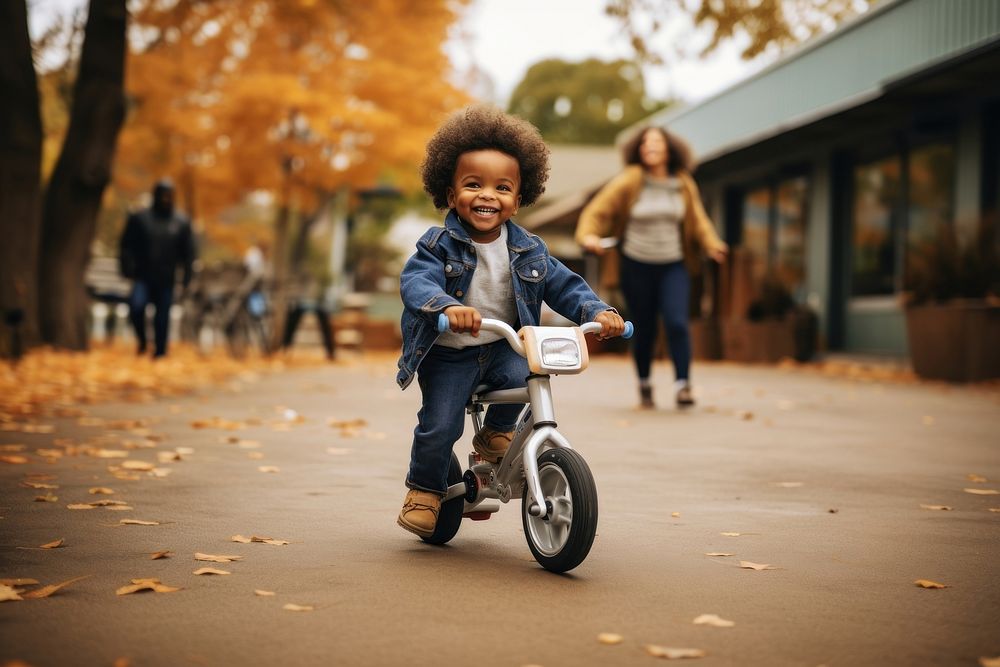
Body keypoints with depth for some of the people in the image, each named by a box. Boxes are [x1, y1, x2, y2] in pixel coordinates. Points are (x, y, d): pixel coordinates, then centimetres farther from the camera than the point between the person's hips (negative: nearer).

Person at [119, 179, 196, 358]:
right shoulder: (139, 218, 5)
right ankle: (142, 341, 4)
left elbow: (188, 252, 11)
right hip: (143, 277, -1)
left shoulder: (182, 222, 7)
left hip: (167, 281, 1)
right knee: (136, 306, -20)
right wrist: (127, 268, -4)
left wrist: (186, 276, 4)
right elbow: (126, 246, 7)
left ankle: (160, 350, 17)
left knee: (162, 318, 2)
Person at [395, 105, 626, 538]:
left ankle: (497, 433, 5)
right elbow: (415, 281, -28)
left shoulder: (527, 250, 0)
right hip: (448, 352, -3)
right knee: (440, 425, -14)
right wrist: (447, 307, -49)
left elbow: (562, 285, 3)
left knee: (522, 376, -27)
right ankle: (425, 489, 15)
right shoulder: (439, 244, -12)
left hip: (504, 346, 3)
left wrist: (597, 311, -17)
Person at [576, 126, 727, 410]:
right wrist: (589, 236, -25)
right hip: (636, 266, -1)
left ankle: (682, 385, -13)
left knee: (677, 322, -17)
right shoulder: (629, 181, -7)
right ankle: (644, 385, 27)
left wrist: (711, 243, -2)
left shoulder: (684, 185, 3)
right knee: (644, 330, 6)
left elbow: (697, 220, 14)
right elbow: (596, 211, -7)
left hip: (673, 266, 1)